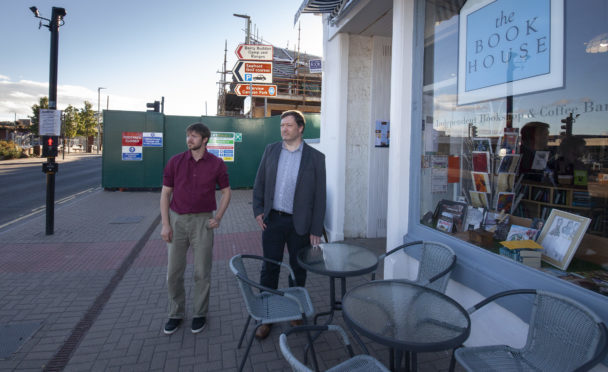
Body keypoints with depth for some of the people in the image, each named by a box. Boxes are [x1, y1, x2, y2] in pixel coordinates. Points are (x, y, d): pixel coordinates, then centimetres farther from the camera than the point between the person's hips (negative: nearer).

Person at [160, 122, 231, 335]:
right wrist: (165, 224, -3)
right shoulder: (175, 162, 0)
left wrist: (218, 217, -2)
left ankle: (200, 314, 24)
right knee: (173, 272, 8)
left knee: (202, 272, 6)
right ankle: (176, 313, 26)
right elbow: (165, 193, 3)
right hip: (177, 220, 2)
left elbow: (226, 191, 8)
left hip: (202, 221, -1)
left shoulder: (216, 164, -2)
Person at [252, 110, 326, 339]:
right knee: (269, 269, 8)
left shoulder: (315, 157, -5)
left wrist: (316, 230, -7)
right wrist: (258, 211, 0)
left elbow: (319, 196, -5)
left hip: (299, 223, -1)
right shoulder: (271, 150, 4)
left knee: (298, 270, 13)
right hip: (272, 220, 2)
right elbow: (259, 183, 10)